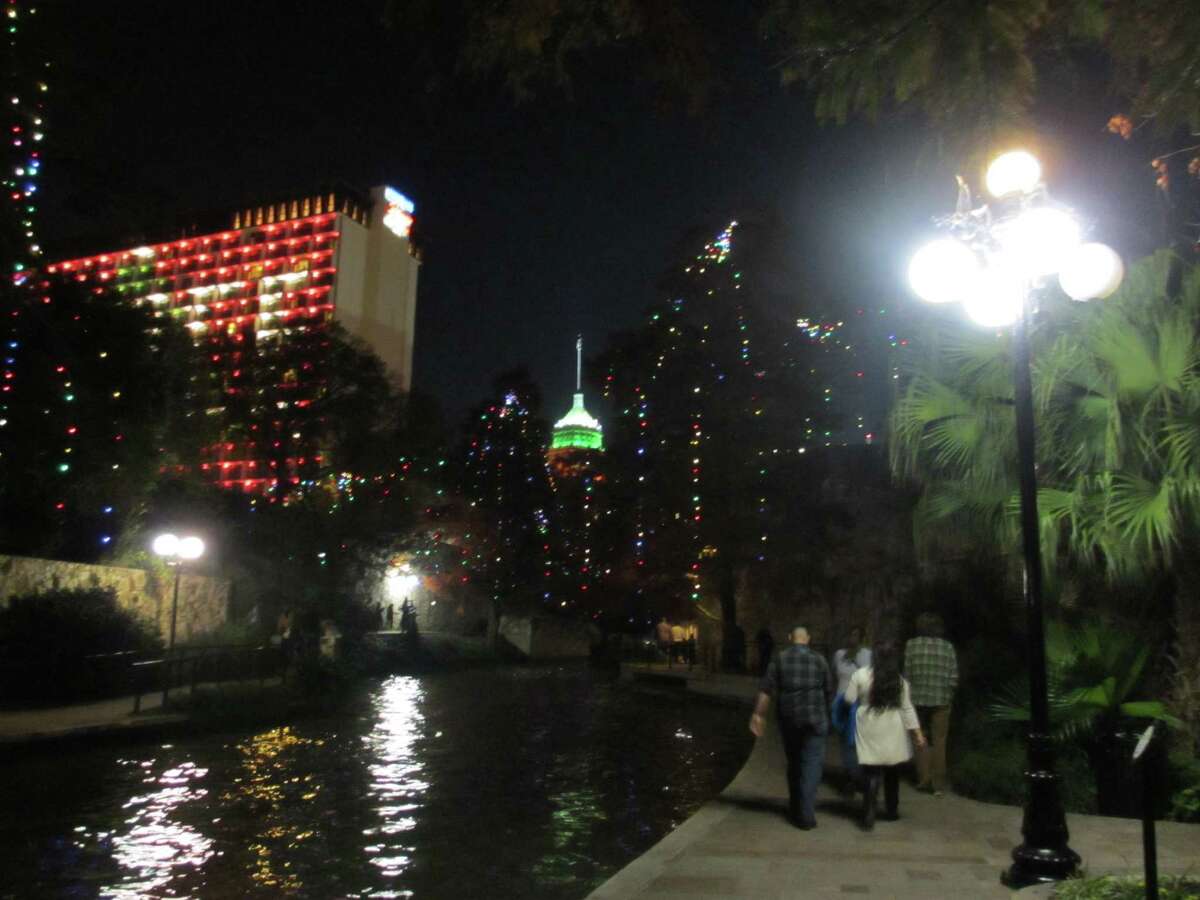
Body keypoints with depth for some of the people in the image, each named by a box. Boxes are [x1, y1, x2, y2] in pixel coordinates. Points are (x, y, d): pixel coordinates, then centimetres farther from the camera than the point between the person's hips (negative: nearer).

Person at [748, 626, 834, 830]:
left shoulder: (780, 659, -1)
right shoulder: (819, 660, 1)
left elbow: (766, 689, -8)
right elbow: (829, 691, 5)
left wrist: (758, 714, -7)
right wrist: (826, 714, 20)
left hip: (788, 718, 2)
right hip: (814, 718, -2)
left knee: (794, 762, 17)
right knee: (811, 764, 0)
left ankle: (795, 808, 30)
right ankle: (805, 815, -7)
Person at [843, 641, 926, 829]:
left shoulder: (860, 675, -9)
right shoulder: (900, 681, -2)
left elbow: (849, 700, -4)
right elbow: (907, 709, 0)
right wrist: (918, 733, 6)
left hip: (870, 731, -2)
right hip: (892, 733, 2)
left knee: (872, 773, 2)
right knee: (892, 772, 18)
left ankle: (869, 815, -8)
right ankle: (891, 811, 28)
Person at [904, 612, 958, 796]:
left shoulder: (911, 645, -5)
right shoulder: (948, 647, -2)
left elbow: (907, 674, -4)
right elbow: (954, 678, -3)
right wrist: (948, 696, 12)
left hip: (918, 699, 0)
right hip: (941, 700, 0)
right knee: (939, 742, 9)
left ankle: (924, 779, 13)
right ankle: (938, 784, 10)